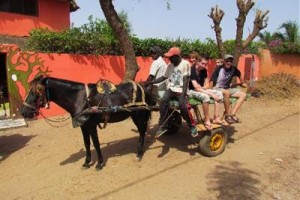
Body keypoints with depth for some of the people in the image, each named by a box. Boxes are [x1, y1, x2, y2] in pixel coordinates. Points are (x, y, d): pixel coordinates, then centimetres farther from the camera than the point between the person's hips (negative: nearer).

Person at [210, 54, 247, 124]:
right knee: (226, 92, -38)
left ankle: (232, 114, -19)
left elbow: (239, 75, 22)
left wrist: (242, 83, 35)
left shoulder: (233, 69, 0)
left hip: (228, 89, 7)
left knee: (243, 95, -9)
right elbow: (212, 81, -17)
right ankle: (227, 115, -24)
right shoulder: (218, 69, -13)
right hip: (217, 89, -6)